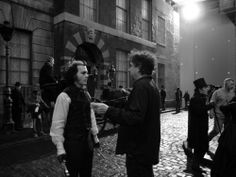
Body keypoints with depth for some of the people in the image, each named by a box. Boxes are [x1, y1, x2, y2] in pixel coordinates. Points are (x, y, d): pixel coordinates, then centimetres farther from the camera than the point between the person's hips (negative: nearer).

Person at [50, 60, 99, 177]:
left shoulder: (86, 93, 6)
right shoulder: (65, 96, -16)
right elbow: (58, 124, -15)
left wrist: (95, 135, 15)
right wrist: (60, 148, -15)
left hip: (87, 140, 7)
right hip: (72, 142, -6)